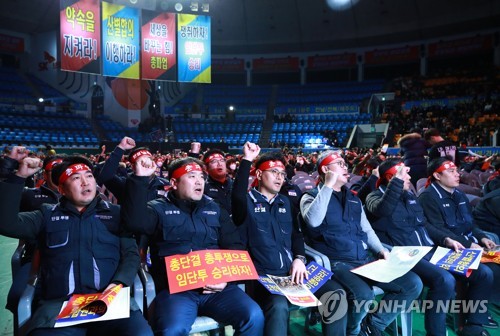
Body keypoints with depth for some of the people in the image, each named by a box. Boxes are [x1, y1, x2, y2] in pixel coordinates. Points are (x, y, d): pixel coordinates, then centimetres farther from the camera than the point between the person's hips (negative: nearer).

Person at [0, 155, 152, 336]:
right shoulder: (47, 215, 16)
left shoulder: (115, 212, 14)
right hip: (59, 302, 1)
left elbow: (131, 253, 9)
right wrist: (19, 177, -2)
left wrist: (119, 283, -10)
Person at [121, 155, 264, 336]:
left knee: (254, 317, -17)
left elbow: (234, 247, 14)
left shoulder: (214, 208, 17)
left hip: (216, 286, 3)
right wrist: (140, 179, -18)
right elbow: (135, 221, -14)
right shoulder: (159, 208, 8)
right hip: (175, 288, -3)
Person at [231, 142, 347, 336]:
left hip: (293, 271, 6)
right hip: (263, 275, -5)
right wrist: (247, 160, -25)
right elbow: (237, 197, -25)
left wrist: (299, 258, -2)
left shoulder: (285, 202, 20)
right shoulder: (248, 201, 0)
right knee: (278, 306, -35)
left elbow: (296, 233, 17)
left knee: (336, 293, -13)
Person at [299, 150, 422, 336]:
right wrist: (328, 186, -17)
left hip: (366, 260, 7)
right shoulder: (311, 197, 1)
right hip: (337, 263, -7)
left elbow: (367, 229, 22)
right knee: (364, 296, -33)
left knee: (413, 284, -6)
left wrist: (381, 250, 3)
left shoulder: (353, 198, 22)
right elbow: (313, 221, -22)